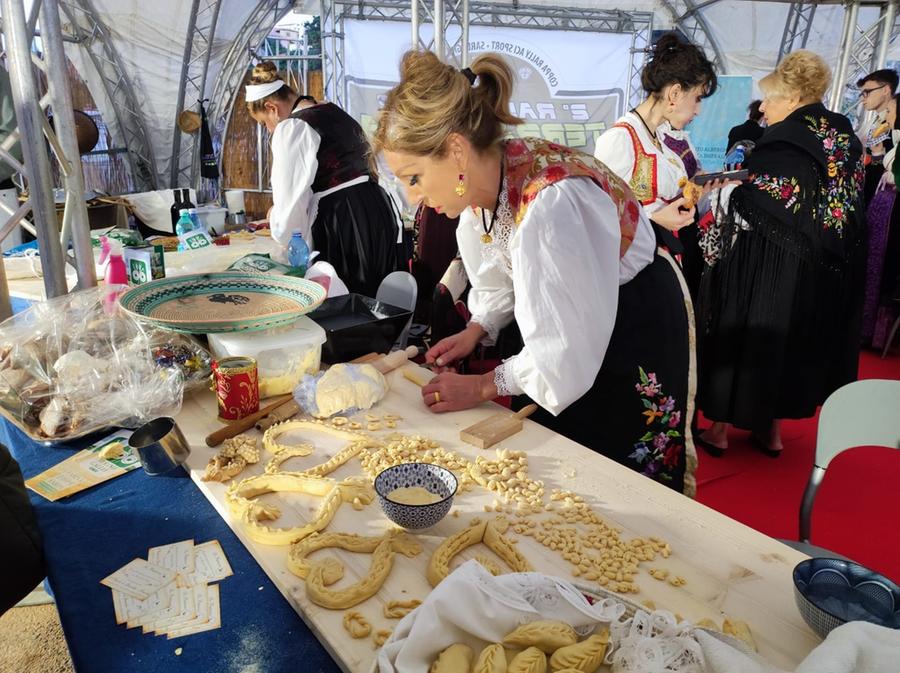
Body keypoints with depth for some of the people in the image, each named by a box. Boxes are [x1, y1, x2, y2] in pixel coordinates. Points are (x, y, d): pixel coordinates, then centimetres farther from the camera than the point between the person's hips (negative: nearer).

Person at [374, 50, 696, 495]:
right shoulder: (484, 179, -11)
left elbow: (567, 348, -29)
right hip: (571, 320, 7)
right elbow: (501, 275, 7)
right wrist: (477, 330, -8)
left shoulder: (548, 202, -37)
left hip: (634, 331, -7)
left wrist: (484, 387, -20)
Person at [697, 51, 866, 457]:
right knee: (796, 339, 16)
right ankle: (772, 430, 28)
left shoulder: (785, 141, -17)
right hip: (823, 272, 7)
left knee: (747, 334, 6)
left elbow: (753, 207, -23)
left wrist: (725, 192, -4)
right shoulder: (843, 137, 7)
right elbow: (851, 203, 15)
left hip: (769, 268, -7)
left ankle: (720, 428, 17)